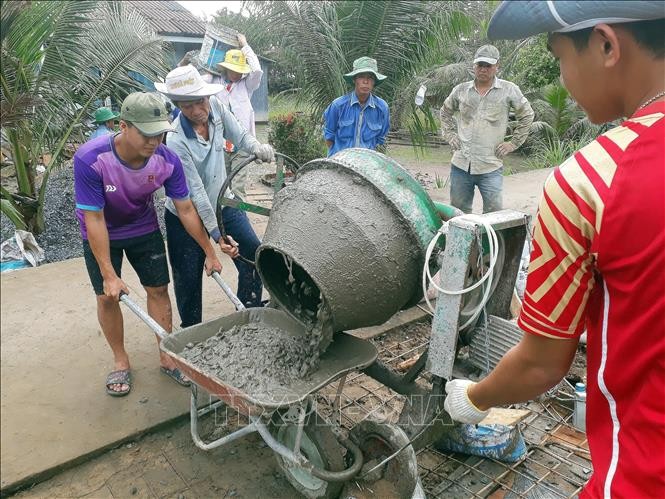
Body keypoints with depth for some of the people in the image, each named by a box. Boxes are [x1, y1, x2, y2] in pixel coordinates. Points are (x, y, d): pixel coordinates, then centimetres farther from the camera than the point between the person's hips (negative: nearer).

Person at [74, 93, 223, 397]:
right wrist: (109, 275, -28)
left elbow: (186, 210, -15)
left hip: (144, 228, 2)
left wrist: (209, 253, -9)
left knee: (159, 290, 3)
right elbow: (94, 219, -29)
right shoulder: (90, 159, -34)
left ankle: (167, 358, 19)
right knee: (107, 297, 2)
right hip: (102, 234, -2)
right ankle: (120, 361, 23)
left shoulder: (167, 160, -27)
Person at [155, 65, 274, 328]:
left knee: (254, 260, 6)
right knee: (188, 281, 6)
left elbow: (239, 135, 1)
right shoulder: (175, 141, -28)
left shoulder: (215, 106, -12)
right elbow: (196, 192, -28)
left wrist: (257, 148, -22)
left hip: (223, 205, 6)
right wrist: (217, 234, -28)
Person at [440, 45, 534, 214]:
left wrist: (513, 143, 3)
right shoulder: (461, 90, 7)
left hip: (491, 167, -2)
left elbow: (527, 115, 9)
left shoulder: (509, 90, 0)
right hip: (460, 165, 2)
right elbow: (445, 112, 23)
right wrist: (450, 135, 11)